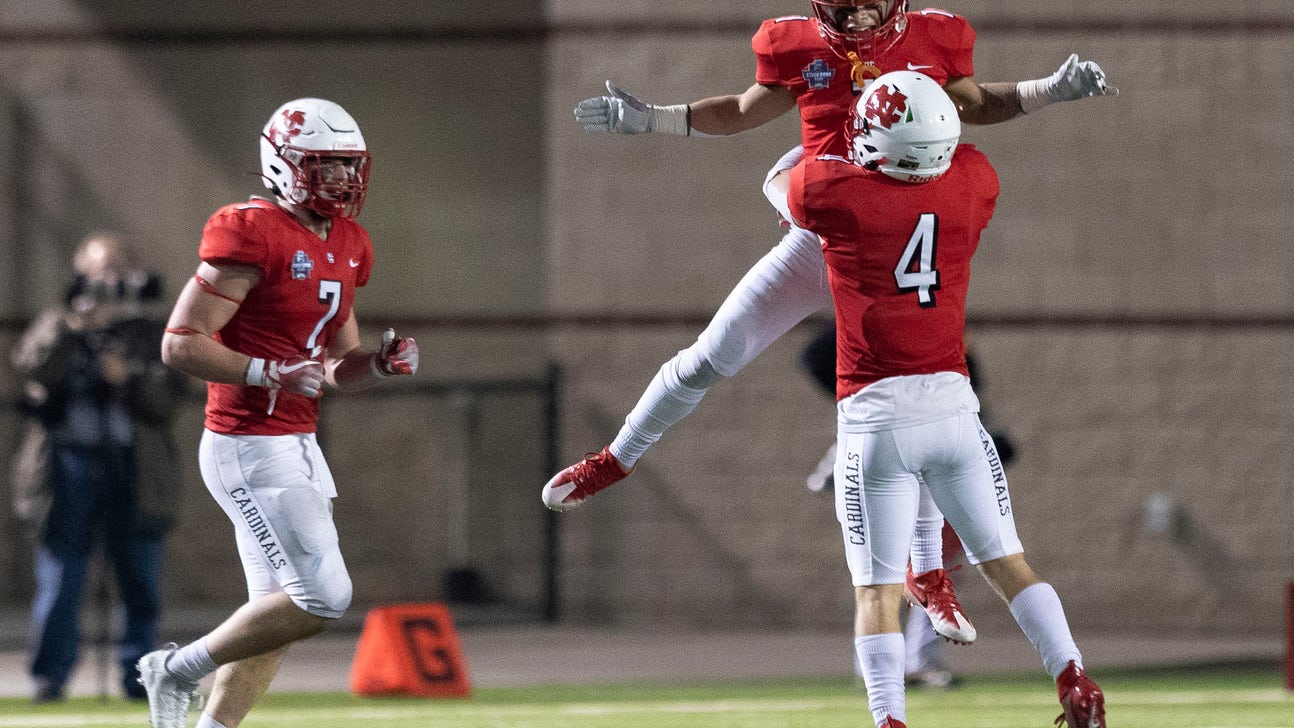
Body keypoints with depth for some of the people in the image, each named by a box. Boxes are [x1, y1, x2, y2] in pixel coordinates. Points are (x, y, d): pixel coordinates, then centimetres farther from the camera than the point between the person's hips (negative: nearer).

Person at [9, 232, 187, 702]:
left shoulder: (148, 332, 13)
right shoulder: (54, 326, 11)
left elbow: (167, 399, 2)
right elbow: (31, 366, -9)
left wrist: (129, 376, -14)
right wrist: (74, 324, -20)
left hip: (135, 468, 2)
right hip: (69, 462, -1)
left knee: (141, 584, 2)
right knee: (59, 579, -6)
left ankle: (139, 678, 8)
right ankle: (50, 677, -4)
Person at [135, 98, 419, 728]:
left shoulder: (343, 247, 13)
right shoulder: (252, 235, -15)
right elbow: (181, 344, -17)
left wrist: (381, 364, -1)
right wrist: (269, 374, -24)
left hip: (295, 447, 9)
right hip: (249, 449, -9)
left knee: (277, 614, 8)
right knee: (322, 597, -12)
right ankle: (178, 670, 1)